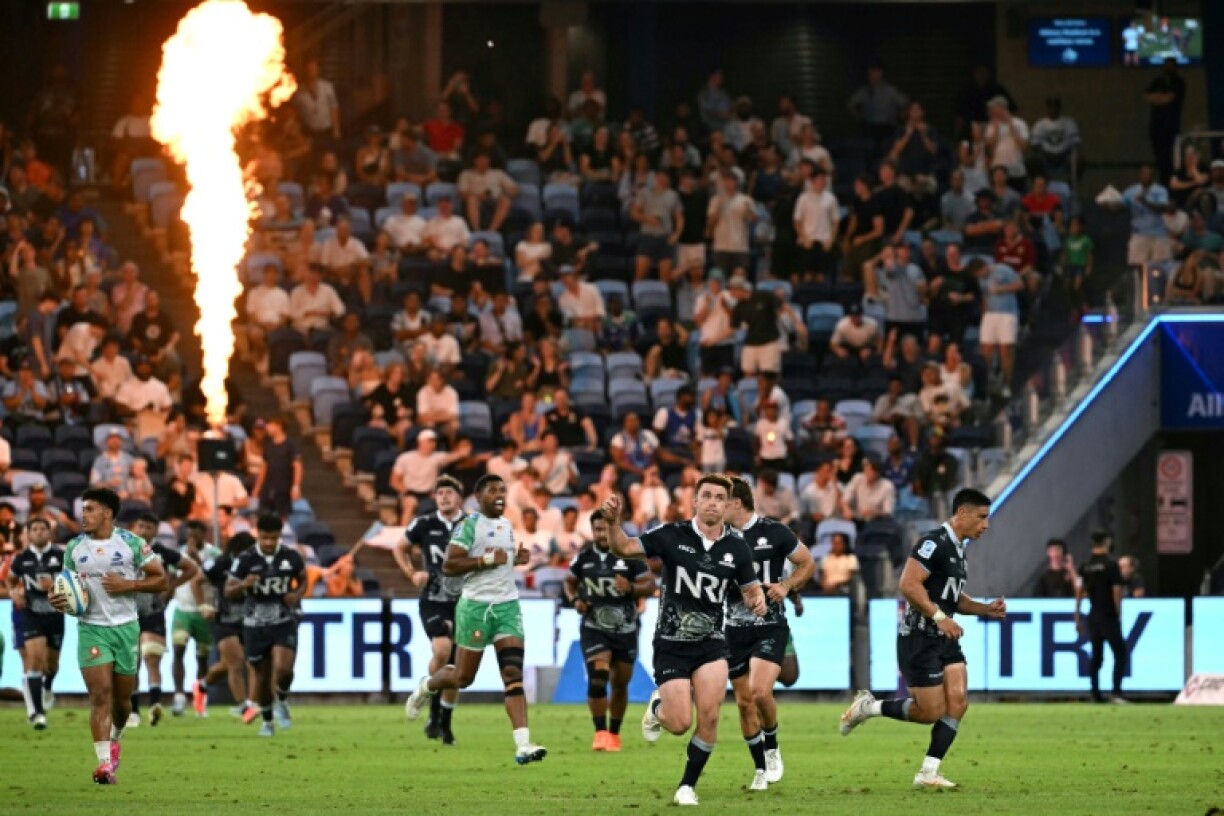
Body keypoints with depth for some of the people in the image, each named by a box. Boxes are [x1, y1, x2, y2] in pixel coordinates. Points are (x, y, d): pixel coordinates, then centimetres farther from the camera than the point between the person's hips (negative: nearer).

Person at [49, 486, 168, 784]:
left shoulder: (131, 543, -3)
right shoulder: (74, 548, 5)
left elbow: (161, 581, -2)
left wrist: (128, 584, -16)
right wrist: (58, 600, -9)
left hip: (126, 627, 0)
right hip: (91, 627, 0)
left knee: (122, 696, 10)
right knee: (100, 693, -13)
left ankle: (115, 738, 42)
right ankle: (104, 762, -18)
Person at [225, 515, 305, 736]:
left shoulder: (291, 557, -3)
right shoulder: (245, 560, -8)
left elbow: (303, 578, 16)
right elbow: (228, 592, -6)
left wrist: (297, 594, -6)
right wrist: (243, 585, -28)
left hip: (284, 623, 0)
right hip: (255, 625, 0)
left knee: (283, 668, -20)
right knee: (262, 676, 7)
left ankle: (282, 702, 12)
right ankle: (267, 721, 27)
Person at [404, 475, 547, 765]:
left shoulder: (507, 525, 14)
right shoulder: (469, 525, -9)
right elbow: (449, 566, -16)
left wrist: (516, 559, 9)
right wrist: (488, 559, -21)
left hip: (508, 605, 5)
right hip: (476, 606, -5)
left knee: (513, 673, -9)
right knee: (463, 677, 7)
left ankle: (523, 745, -17)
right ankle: (426, 687, 42)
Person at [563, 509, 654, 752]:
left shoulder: (630, 555, -6)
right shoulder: (584, 556, 1)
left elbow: (650, 585, -4)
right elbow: (570, 582, 18)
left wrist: (631, 588, -24)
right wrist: (575, 599, -3)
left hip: (625, 629, 0)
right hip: (594, 628, 0)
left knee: (620, 684, 10)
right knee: (597, 676, -20)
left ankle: (614, 734, 28)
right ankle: (600, 733, -15)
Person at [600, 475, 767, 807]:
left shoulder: (737, 548, -1)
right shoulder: (672, 536, -8)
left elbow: (751, 588, 11)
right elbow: (624, 548, -8)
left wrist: (758, 601, -13)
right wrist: (613, 522, -28)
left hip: (711, 643, 2)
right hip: (671, 643, -2)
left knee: (709, 717, -14)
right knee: (680, 724, -7)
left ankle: (688, 786, 6)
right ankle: (657, 708, 31)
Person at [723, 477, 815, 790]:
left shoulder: (773, 532, -7)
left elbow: (807, 563, 3)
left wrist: (786, 586, -13)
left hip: (770, 626, -4)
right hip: (735, 630, 4)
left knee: (760, 691, -22)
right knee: (744, 701, 4)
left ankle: (772, 748, 5)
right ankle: (761, 770, 19)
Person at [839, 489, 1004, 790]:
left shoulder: (957, 549, 16)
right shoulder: (934, 543, -15)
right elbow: (908, 584, -24)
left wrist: (986, 609, 13)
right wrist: (939, 616, -26)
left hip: (945, 640, 9)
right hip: (919, 638, -9)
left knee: (958, 702, -5)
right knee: (932, 712, -6)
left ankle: (928, 773, 0)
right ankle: (868, 707, 14)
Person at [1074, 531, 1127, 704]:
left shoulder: (1085, 567, 7)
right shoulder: (1111, 565, -9)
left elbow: (1079, 592, 7)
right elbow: (1117, 592, -11)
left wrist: (1078, 618, 12)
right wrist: (1118, 615, -2)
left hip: (1093, 617, 6)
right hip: (1109, 617, -6)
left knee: (1096, 656, 11)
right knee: (1120, 654, -3)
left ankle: (1096, 695, 9)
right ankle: (1116, 693, -15)